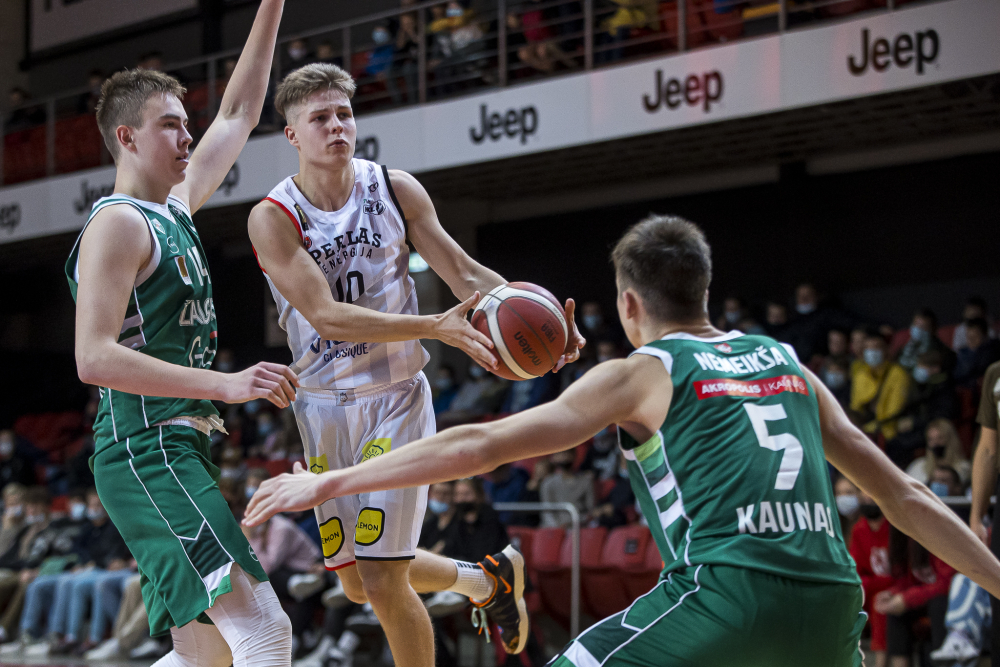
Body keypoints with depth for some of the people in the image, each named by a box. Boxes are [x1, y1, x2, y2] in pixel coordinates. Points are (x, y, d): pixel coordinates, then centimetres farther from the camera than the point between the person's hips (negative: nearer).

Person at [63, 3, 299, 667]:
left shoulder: (175, 208, 17)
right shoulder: (117, 225, -9)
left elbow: (240, 113, 29)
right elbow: (94, 358, -20)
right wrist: (226, 384, -26)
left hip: (181, 450, 10)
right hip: (146, 450, -10)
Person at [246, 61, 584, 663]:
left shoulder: (396, 190, -5)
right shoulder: (273, 218, -13)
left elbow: (465, 273, -2)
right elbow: (326, 316, -24)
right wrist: (434, 327, -36)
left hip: (396, 398, -1)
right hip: (324, 406, 1)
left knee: (382, 579, -11)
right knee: (356, 581, 12)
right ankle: (484, 580, 39)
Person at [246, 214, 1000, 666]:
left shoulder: (641, 374, 9)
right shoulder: (788, 364, 23)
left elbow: (481, 445, 5)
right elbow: (903, 494, 23)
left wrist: (332, 482, 9)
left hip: (725, 590, -5)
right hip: (828, 602, 6)